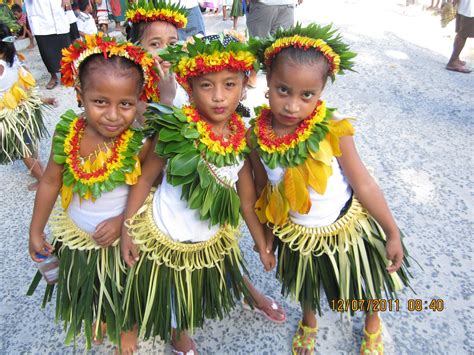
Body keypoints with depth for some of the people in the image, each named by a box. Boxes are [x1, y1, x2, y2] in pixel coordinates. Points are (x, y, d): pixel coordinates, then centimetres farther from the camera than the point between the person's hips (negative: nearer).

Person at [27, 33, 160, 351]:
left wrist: (123, 220, -26)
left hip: (124, 236, -3)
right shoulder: (68, 133, -21)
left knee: (124, 290, 24)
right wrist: (36, 231, 0)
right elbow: (51, 182, -8)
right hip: (77, 234, 4)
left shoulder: (141, 141, -29)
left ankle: (126, 325, 58)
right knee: (86, 288, 31)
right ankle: (96, 318, 65)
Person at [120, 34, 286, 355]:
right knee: (174, 299, 20)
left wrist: (263, 245, 5)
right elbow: (146, 178, -14)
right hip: (165, 238, -3)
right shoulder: (177, 132, -25)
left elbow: (247, 201, -3)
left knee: (233, 273, 29)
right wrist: (127, 228, -11)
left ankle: (253, 295, 64)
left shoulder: (242, 140, -12)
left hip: (212, 239, 3)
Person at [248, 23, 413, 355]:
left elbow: (364, 185, -18)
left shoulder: (332, 129, -28)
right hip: (298, 235, 2)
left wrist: (392, 233, -10)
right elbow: (263, 188, -5)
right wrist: (266, 231, 8)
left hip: (348, 229, -1)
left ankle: (373, 325, 63)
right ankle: (309, 322, 66)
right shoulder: (257, 135, -21)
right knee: (305, 290, 30)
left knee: (367, 287, 26)